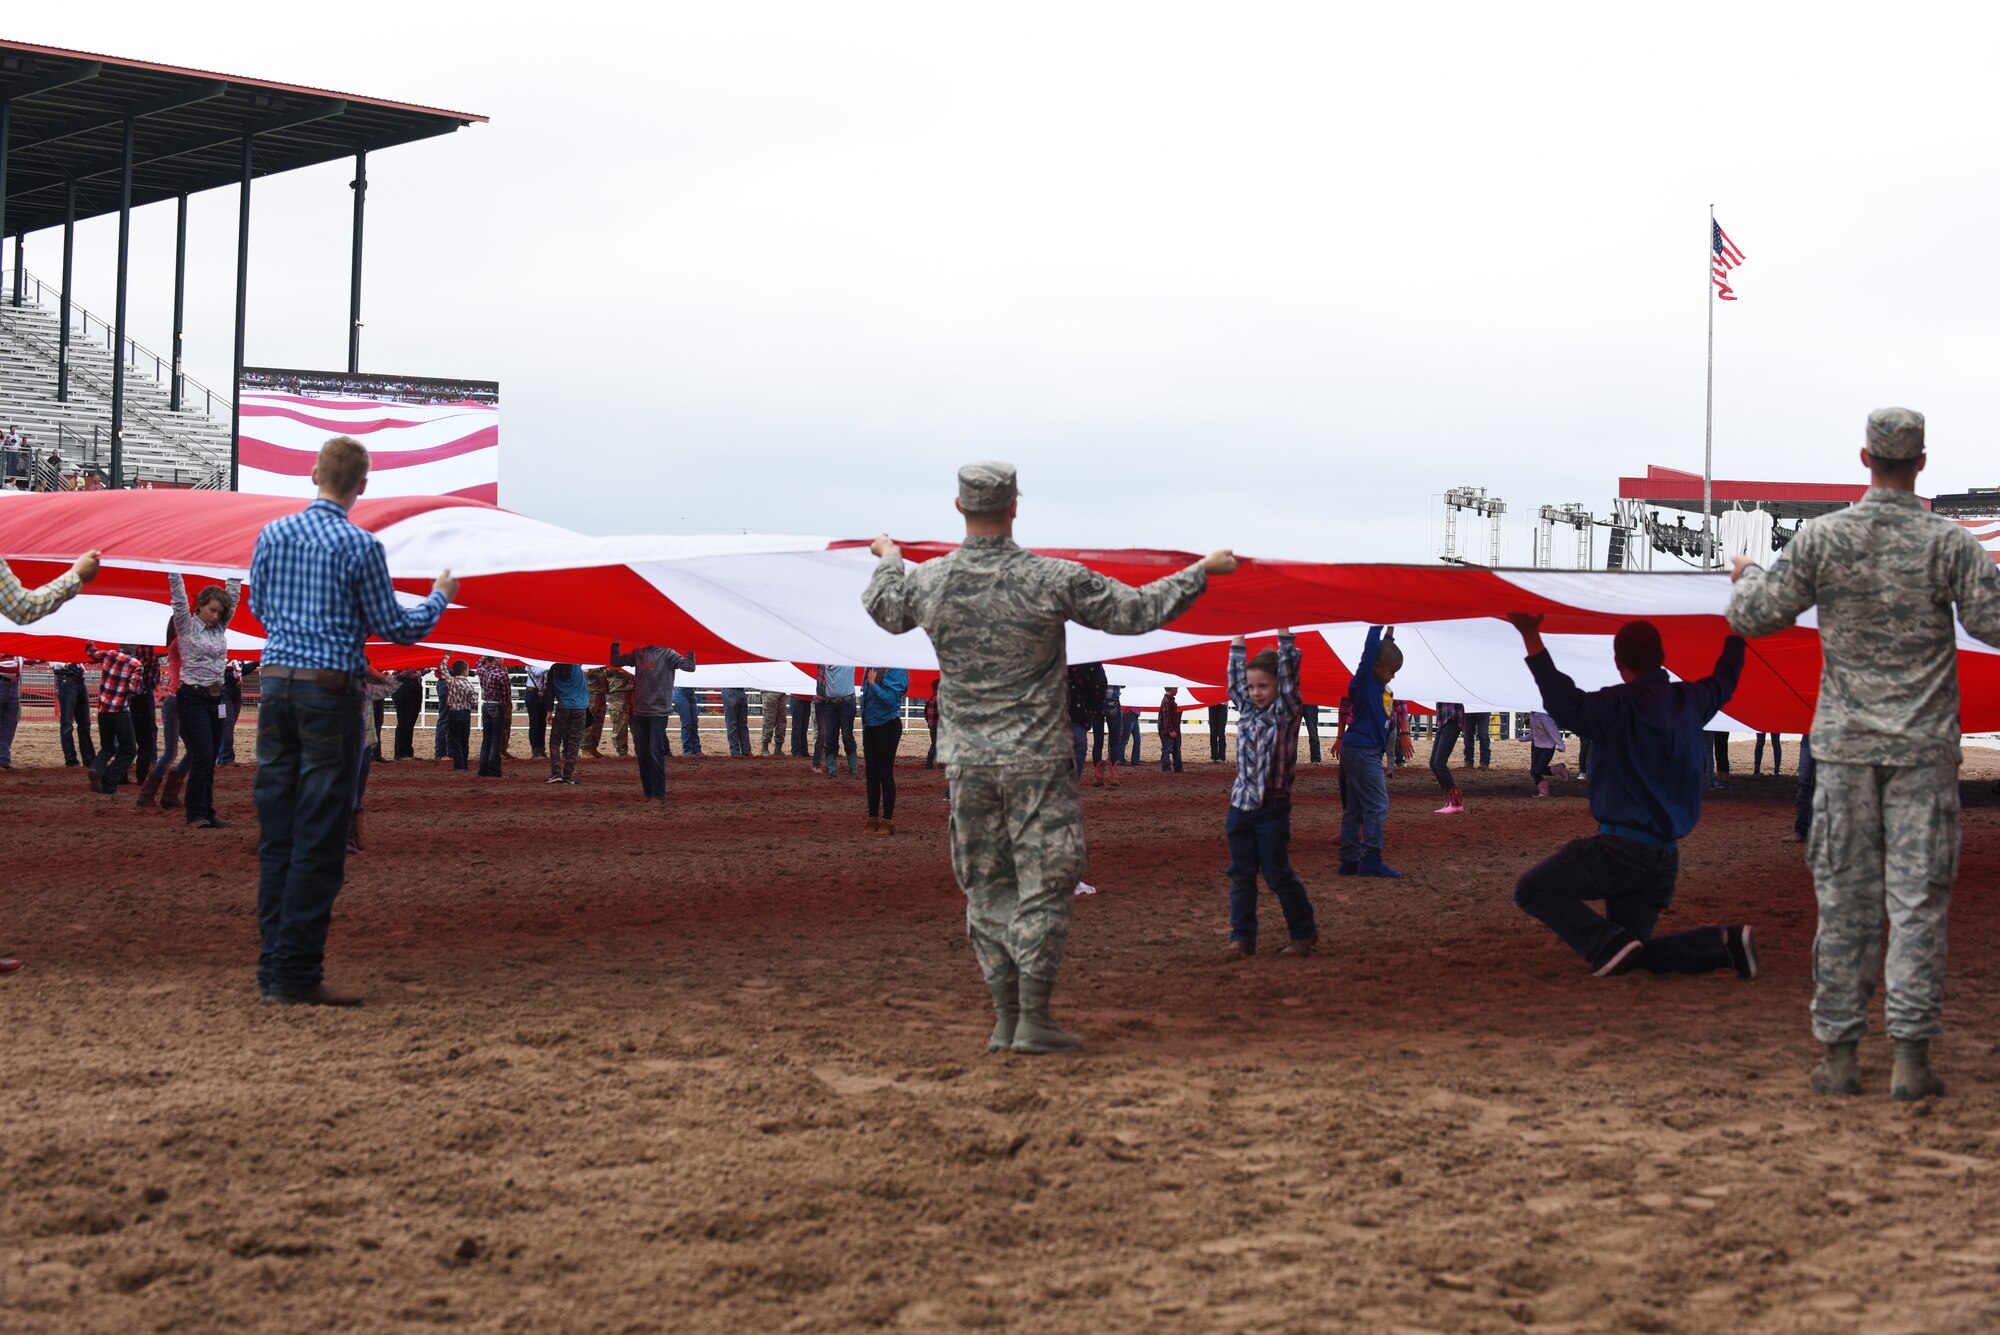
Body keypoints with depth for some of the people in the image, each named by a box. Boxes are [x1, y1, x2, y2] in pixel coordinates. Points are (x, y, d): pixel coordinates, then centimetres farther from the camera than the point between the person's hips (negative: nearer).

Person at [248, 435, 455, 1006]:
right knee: (318, 839, -3)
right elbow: (395, 628, -4)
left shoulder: (272, 534, 7)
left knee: (275, 833, 9)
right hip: (329, 692, -6)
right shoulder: (360, 546, -9)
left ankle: (273, 967, 12)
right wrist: (439, 598, 15)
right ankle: (296, 975, -3)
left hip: (275, 685, 6)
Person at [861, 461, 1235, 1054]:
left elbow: (884, 609, 21)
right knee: (1043, 885, 2)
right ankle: (1033, 1021, 0)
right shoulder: (1052, 580, -13)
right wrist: (1203, 571, 9)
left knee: (987, 889, 11)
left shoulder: (928, 582, -2)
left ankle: (1005, 1020, 14)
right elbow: (1139, 611, -6)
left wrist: (888, 561, 42)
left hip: (967, 762, 4)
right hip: (1035, 761, -4)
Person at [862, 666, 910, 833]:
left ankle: (888, 821, 4)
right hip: (870, 726, 7)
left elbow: (890, 698, -21)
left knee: (885, 774, -2)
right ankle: (873, 820, 15)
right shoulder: (873, 669, 8)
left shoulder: (895, 671, -13)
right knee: (871, 774, 9)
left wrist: (873, 684, -18)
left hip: (888, 726, -7)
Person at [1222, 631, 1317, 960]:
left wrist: (1284, 634, -14)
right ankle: (1242, 939, 9)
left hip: (1272, 809, -6)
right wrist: (1238, 640, 11)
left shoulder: (1287, 712, -4)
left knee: (1278, 874, 0)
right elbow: (1235, 677, 13)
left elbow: (1288, 674, -12)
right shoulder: (1246, 711, 11)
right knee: (1241, 876, 5)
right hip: (1240, 806, 6)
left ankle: (1304, 933, 14)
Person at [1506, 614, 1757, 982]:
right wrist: (1737, 635, 49)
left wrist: (1532, 639, -30)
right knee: (1632, 958, 14)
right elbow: (1724, 681, 30)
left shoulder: (1620, 705, -14)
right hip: (1666, 859, 7)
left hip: (1620, 850, -7)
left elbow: (1565, 706, -29)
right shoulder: (1690, 700, 9)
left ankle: (1609, 943, -14)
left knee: (1531, 890, 5)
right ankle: (1726, 943, -6)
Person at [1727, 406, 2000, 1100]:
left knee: (1844, 897, 6)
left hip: (1845, 743, 1)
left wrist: (1744, 577, 24)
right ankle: (1911, 1058, -1)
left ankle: (1840, 1054, 8)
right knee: (1918, 898, 1)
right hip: (1923, 746, -1)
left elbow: (1755, 616, 2)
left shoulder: (1822, 538, -5)